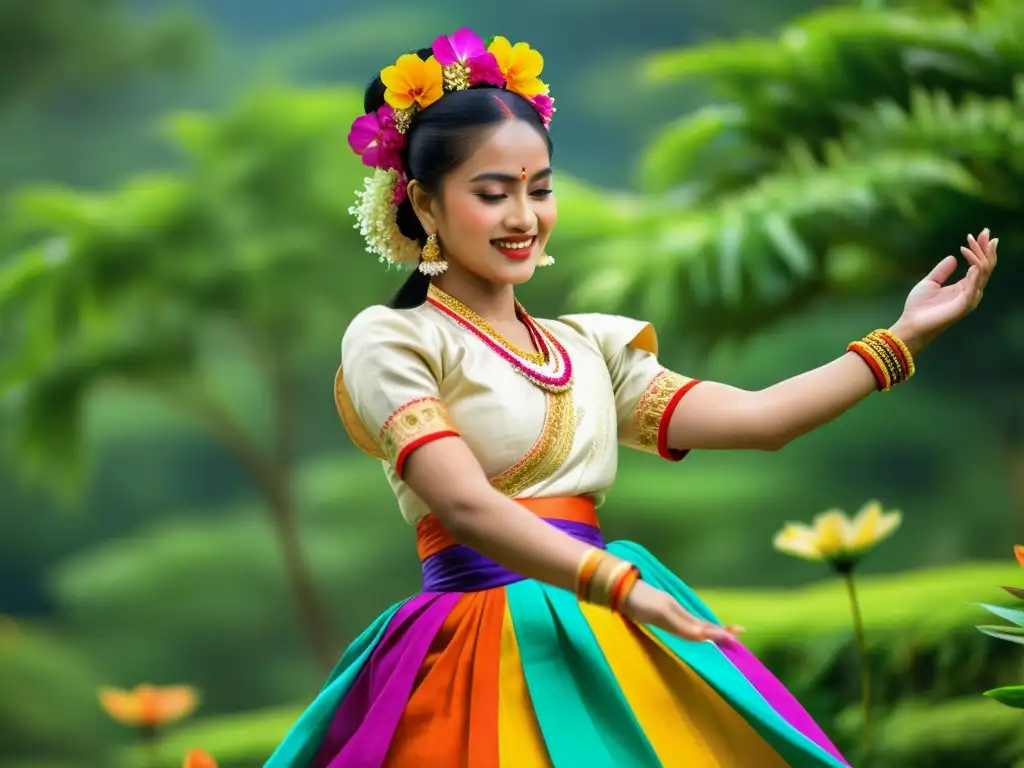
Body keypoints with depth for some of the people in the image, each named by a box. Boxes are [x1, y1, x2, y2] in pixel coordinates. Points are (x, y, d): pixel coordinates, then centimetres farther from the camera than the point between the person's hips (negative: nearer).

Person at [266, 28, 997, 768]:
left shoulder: (586, 346, 15)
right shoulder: (389, 340, -2)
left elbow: (757, 418, 9)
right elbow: (466, 505, -16)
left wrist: (905, 336, 7)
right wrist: (621, 585, -27)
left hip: (604, 646, 5)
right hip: (483, 660, -5)